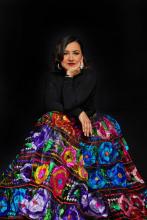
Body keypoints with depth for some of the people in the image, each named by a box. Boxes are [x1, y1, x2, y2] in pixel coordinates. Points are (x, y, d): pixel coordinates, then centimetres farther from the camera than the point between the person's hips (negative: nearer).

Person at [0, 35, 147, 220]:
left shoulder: (90, 75, -6)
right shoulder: (53, 77, 6)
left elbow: (69, 103, -19)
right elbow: (52, 106, -11)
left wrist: (70, 75, -9)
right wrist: (79, 113, -21)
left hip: (87, 127, -2)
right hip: (61, 126, 2)